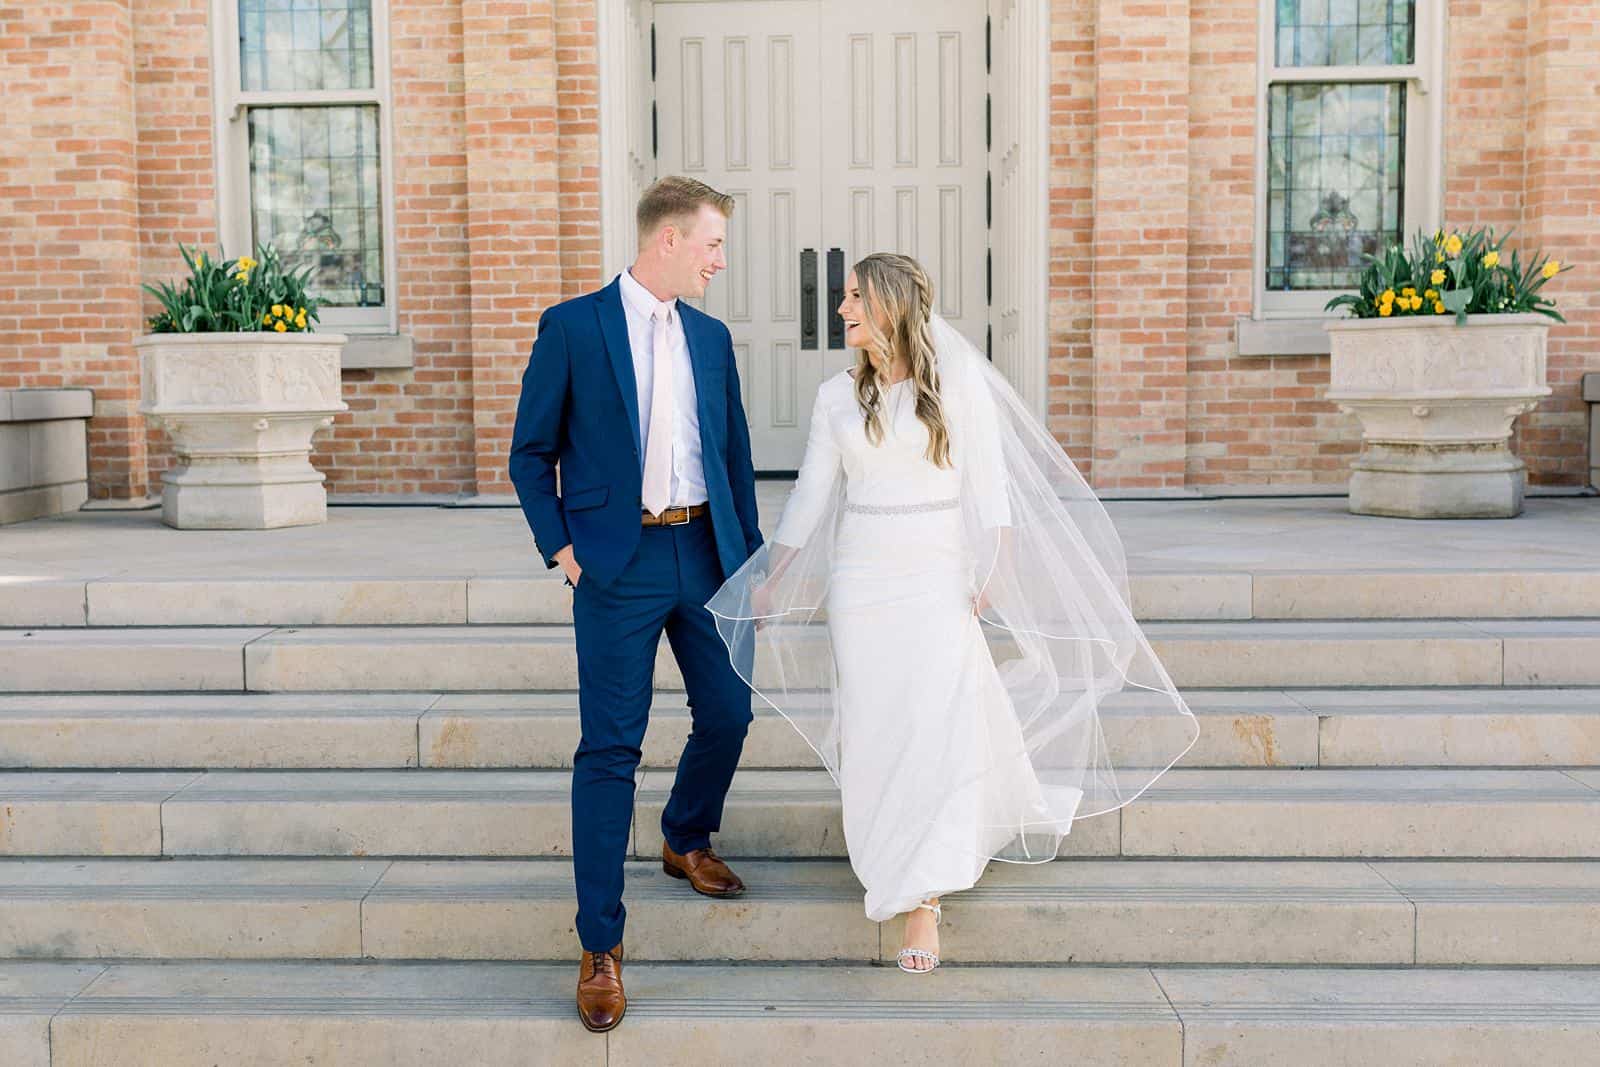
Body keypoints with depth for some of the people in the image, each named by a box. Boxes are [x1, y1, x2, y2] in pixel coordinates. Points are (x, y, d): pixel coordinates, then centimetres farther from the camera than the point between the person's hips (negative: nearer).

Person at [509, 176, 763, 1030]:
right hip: (619, 564, -5)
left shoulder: (711, 337, 11)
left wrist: (751, 557, 12)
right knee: (610, 751, -4)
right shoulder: (572, 326, -3)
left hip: (707, 554, 5)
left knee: (727, 713, 12)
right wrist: (561, 552, -7)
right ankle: (600, 948, 6)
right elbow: (532, 453, 1)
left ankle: (686, 843, 42)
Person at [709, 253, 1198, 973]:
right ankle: (893, 862, 27)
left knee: (936, 730, -9)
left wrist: (995, 572, -12)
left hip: (938, 578, -3)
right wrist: (770, 580, 14)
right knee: (873, 733, 4)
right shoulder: (837, 396, 9)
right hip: (859, 579, 3)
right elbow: (810, 495, 13)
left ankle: (923, 904, -4)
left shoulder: (957, 383, -1)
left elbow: (988, 485, -3)